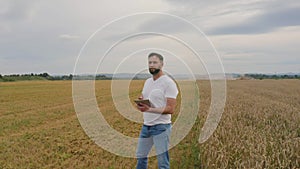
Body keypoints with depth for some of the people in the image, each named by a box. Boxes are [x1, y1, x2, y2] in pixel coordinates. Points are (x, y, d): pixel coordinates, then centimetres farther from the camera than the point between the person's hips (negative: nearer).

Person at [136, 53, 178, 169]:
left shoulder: (168, 83, -14)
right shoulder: (147, 82, 11)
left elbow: (171, 109, -20)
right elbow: (142, 99, 18)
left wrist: (149, 109, -29)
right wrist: (140, 102, -8)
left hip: (161, 126, -8)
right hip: (146, 125, 8)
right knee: (141, 156, 20)